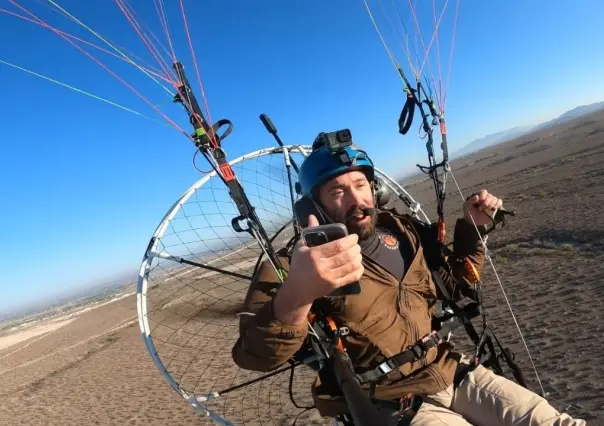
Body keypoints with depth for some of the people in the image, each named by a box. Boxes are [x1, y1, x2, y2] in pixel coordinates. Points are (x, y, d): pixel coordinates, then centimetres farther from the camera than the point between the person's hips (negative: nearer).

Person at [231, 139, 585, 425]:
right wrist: (295, 296, -53)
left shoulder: (401, 230, 1)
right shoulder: (300, 263, -17)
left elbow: (455, 283, 17)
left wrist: (471, 227, 1)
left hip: (455, 374, 6)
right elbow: (255, 357, -32)